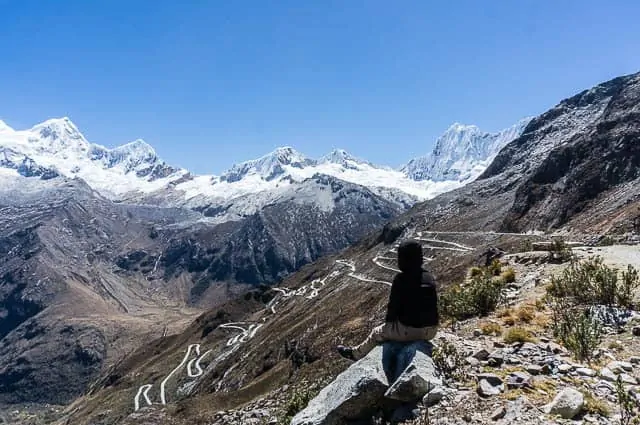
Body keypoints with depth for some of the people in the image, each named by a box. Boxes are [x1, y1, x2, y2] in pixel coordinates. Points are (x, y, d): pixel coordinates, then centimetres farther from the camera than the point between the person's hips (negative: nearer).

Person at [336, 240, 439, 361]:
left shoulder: (401, 279, -18)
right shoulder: (429, 277, 0)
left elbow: (393, 305, -12)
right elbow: (433, 304, 8)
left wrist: (389, 321, 7)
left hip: (409, 330, -6)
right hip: (431, 330, 6)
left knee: (377, 333, 20)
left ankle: (356, 353, 41)